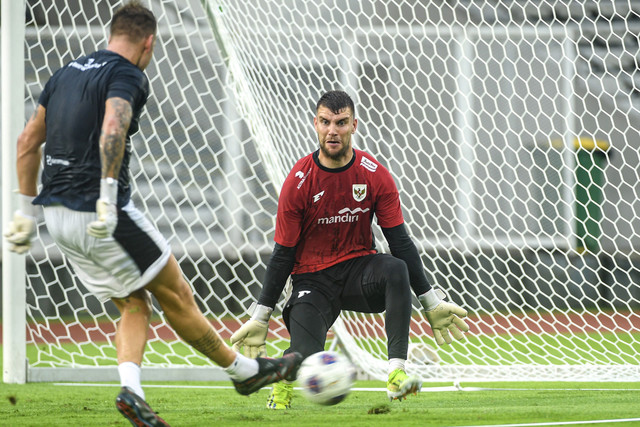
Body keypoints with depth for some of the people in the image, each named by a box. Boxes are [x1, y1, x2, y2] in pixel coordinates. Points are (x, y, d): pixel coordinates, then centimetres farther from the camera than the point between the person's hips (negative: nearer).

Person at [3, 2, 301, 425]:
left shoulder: (67, 73, 17)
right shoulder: (129, 76, -8)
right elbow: (112, 129, -28)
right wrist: (108, 198, -33)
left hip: (58, 216, 8)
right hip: (102, 216, -8)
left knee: (135, 304, 14)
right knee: (176, 295, 7)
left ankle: (131, 389, -7)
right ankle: (244, 370, 18)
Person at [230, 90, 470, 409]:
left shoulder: (375, 175, -5)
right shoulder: (299, 181, -9)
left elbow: (400, 241, -1)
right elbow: (283, 254, -3)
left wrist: (431, 303, -3)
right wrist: (260, 317, -5)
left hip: (359, 269, 2)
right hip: (313, 279, -2)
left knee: (397, 270, -33)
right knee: (304, 358, -23)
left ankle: (397, 372, -33)